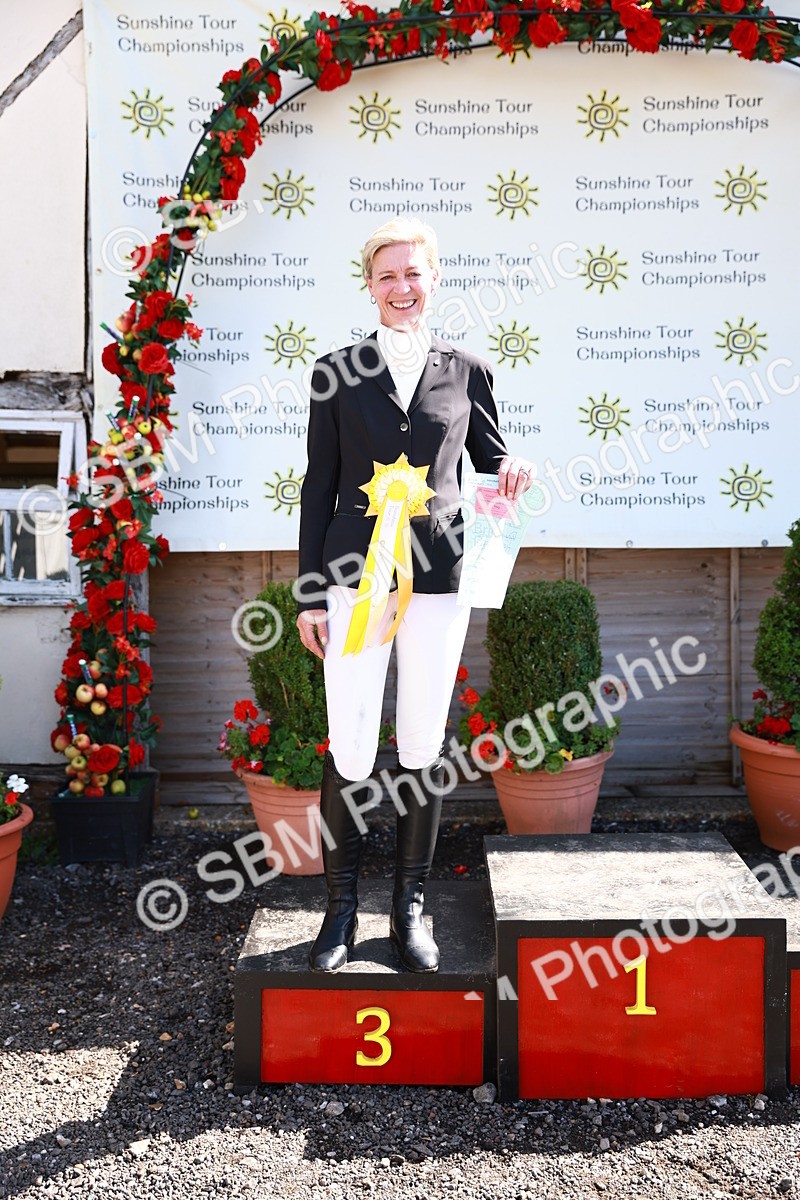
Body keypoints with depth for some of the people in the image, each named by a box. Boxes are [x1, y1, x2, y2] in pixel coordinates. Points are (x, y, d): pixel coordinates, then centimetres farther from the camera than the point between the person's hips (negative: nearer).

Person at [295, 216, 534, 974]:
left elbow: (490, 458, 19)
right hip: (355, 575, -1)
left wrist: (510, 473, -7)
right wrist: (309, 594, 2)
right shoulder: (336, 373, 7)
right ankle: (341, 909, 17)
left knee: (422, 750, 7)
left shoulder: (467, 371, 9)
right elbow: (319, 485, 6)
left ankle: (410, 910, 22)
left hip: (438, 577, 1)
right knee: (349, 753, -2)